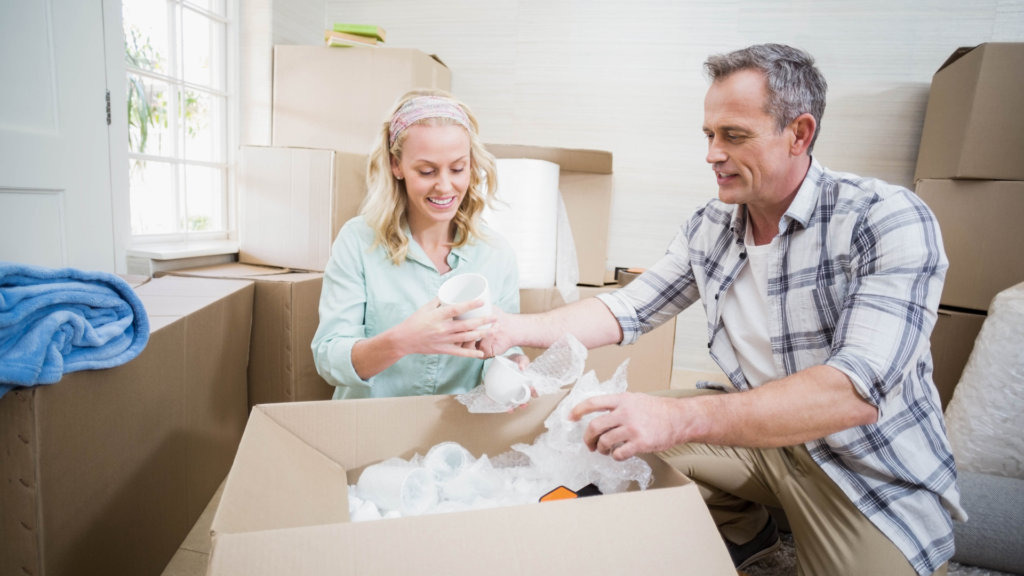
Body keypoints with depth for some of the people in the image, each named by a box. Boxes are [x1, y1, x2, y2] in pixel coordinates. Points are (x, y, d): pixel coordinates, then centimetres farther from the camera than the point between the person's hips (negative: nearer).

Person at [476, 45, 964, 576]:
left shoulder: (887, 221, -22)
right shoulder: (708, 229, -4)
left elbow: (857, 391, -33)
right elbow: (628, 310, -1)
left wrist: (680, 418, -44)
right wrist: (518, 327, -16)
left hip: (876, 471, -5)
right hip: (762, 431, 5)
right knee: (624, 432, -3)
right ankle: (742, 532, 20)